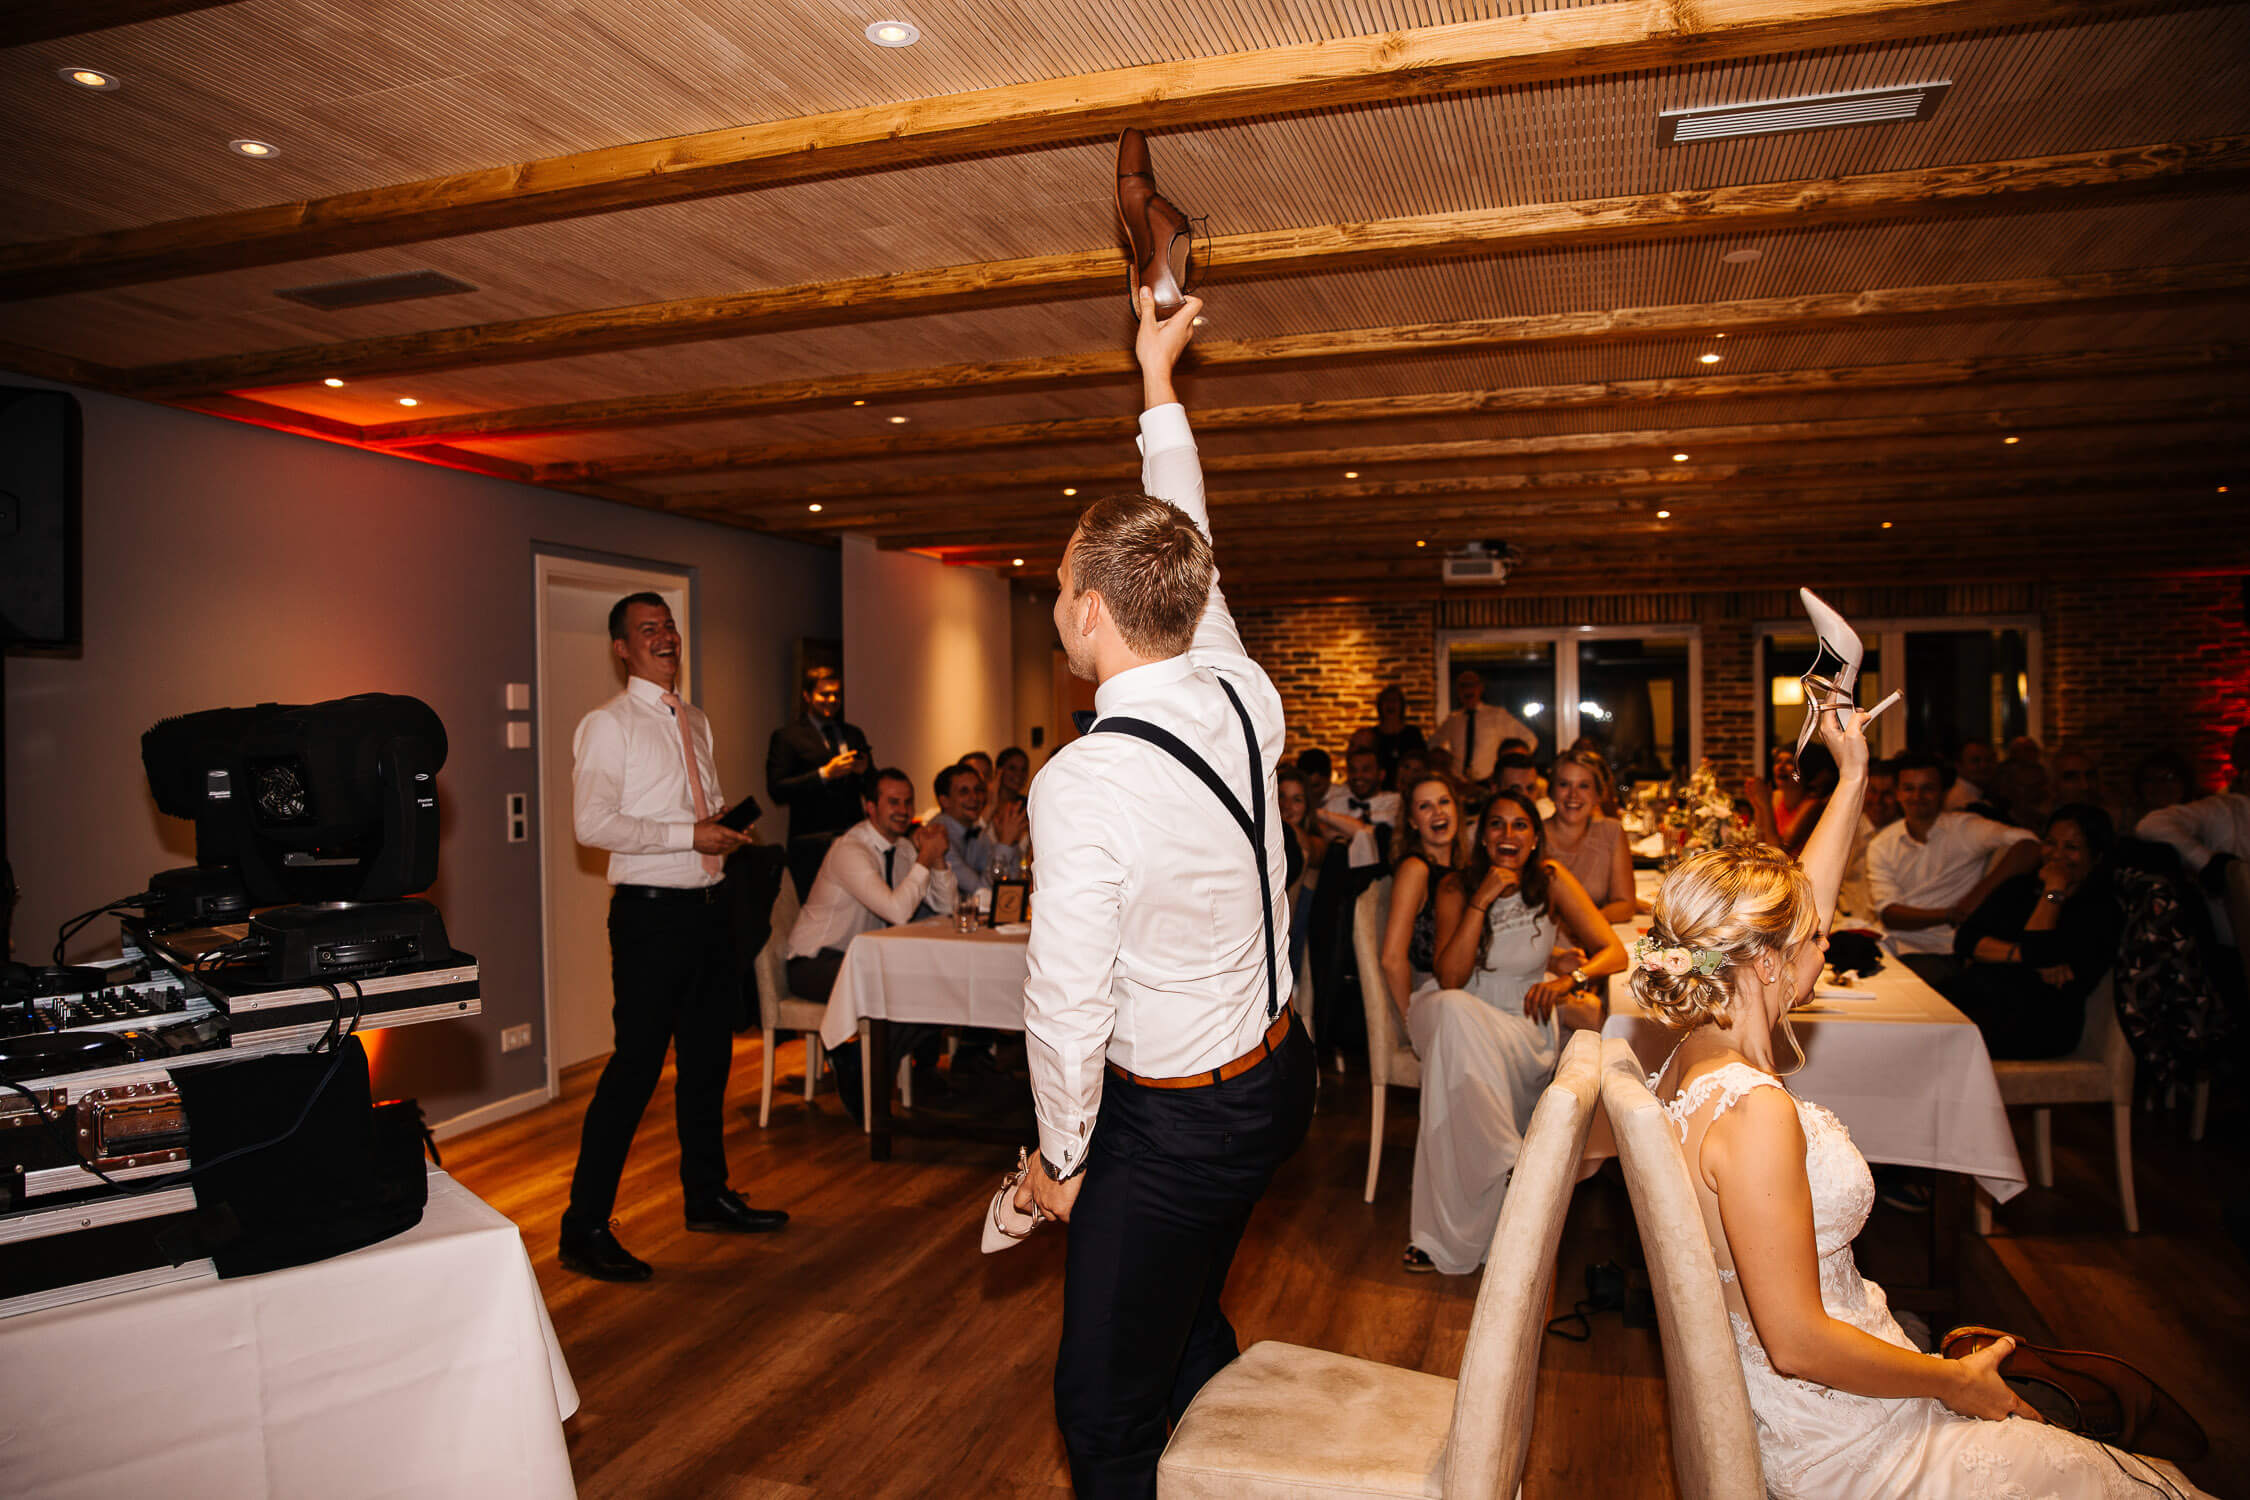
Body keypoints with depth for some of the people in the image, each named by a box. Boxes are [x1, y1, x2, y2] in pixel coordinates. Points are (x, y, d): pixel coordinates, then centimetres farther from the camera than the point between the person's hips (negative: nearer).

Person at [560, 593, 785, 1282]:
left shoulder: (697, 722, 15)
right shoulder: (607, 725, -8)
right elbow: (592, 823, -18)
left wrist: (725, 821, 1)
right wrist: (689, 834, -19)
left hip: (708, 907, 8)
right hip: (651, 914, -7)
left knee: (708, 1059, 16)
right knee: (637, 1066, -6)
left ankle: (708, 1197, 32)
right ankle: (585, 1230, 7)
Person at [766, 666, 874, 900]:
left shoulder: (854, 735, 18)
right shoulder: (787, 737, 2)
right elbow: (776, 790, -9)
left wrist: (864, 771, -3)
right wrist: (824, 774, -15)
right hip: (811, 844, -4)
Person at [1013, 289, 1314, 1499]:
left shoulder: (1082, 787, -27)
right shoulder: (1243, 697, -8)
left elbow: (1068, 1009, -22)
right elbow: (1191, 558, 10)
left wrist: (1061, 1160, -3)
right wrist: (1158, 381, 21)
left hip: (1174, 1125, -8)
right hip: (1277, 1078, 8)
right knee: (1189, 1329, 27)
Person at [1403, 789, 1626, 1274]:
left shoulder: (1551, 879, -4)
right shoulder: (1456, 888, -5)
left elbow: (1615, 951, -7)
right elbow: (1449, 979, -17)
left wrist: (1569, 979, -27)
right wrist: (1481, 901, -24)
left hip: (1525, 1026, 1)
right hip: (1458, 1020, -1)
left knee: (1459, 1054, -32)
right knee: (1451, 1010, -36)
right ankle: (1508, 1160, -32)